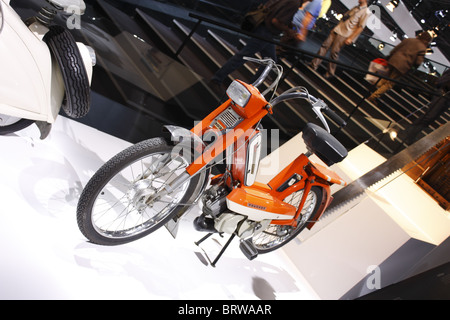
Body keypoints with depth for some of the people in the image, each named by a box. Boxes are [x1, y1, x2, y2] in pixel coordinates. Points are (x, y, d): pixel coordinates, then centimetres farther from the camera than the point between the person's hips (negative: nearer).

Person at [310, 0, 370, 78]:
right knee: (325, 46, 1)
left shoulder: (366, 12, -5)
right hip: (336, 30, 7)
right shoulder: (356, 8, 17)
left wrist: (350, 38, -15)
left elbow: (361, 27, -10)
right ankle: (314, 64, 5)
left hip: (344, 35, -7)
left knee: (334, 52, -8)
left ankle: (330, 73, 4)